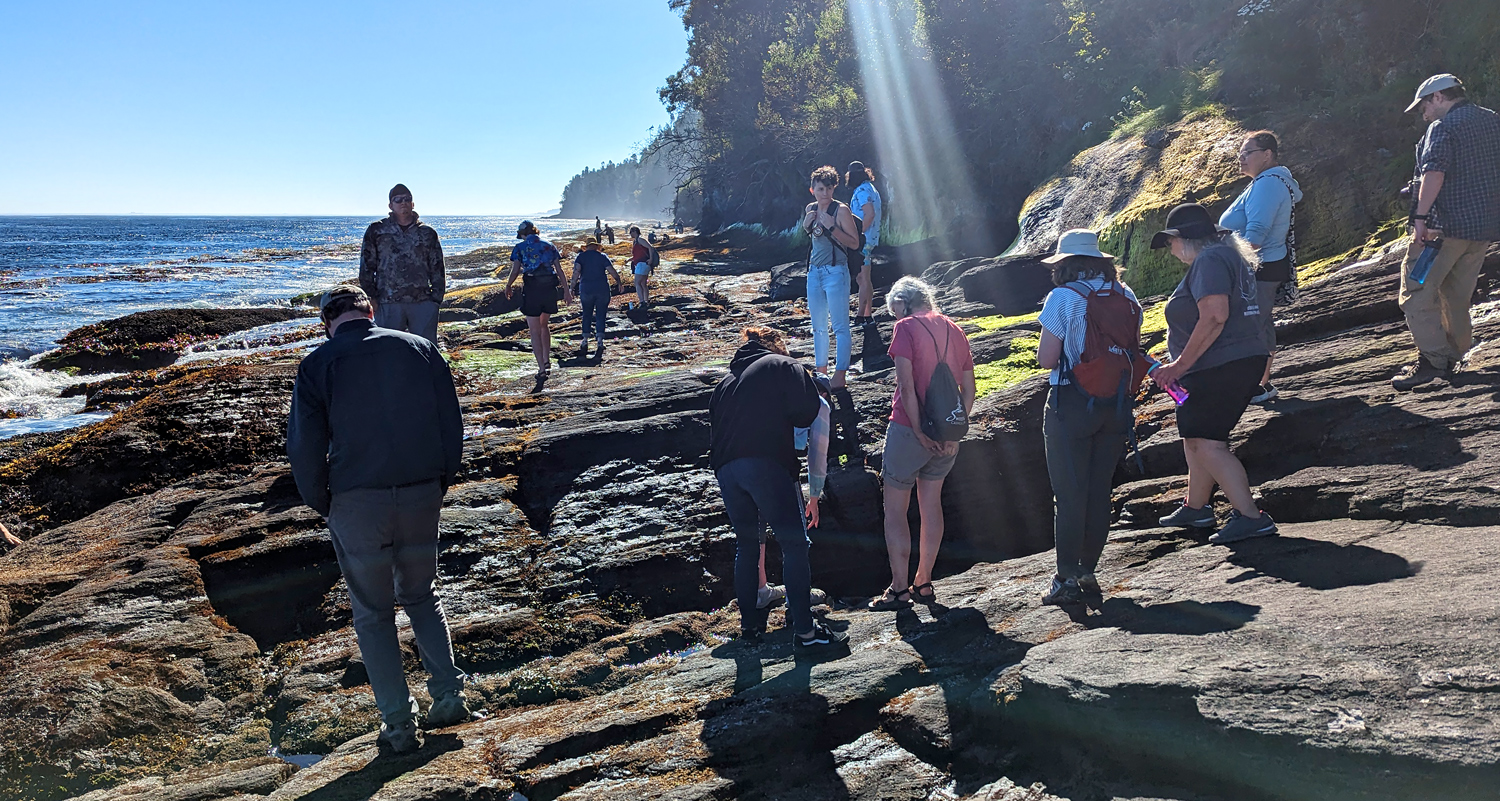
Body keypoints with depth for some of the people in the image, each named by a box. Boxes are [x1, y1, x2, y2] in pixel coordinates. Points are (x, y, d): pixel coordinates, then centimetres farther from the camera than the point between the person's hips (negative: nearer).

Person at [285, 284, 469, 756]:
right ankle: (448, 694, 15)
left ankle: (399, 725, 14)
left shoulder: (318, 365, -3)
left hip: (358, 503, -3)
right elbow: (452, 427, 6)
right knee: (421, 596, 23)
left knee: (373, 614, 12)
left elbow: (304, 450, -5)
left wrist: (323, 505, 9)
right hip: (422, 495, 3)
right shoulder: (420, 348, 5)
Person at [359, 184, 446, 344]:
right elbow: (366, 267, 7)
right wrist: (370, 297, -1)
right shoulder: (376, 231, 10)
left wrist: (436, 298, 4)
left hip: (423, 303, 1)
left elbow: (437, 269, 13)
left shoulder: (427, 233, 13)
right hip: (388, 304, -1)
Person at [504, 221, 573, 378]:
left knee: (535, 330, 2)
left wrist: (508, 286, 15)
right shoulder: (549, 245, 10)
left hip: (531, 290, -4)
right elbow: (559, 270, 7)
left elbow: (515, 271, -2)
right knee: (543, 324, 24)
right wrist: (566, 291, 11)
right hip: (550, 288, 4)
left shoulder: (520, 247, 1)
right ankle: (547, 360, 25)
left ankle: (542, 369, -2)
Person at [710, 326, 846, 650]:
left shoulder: (727, 380, 28)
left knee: (746, 544, 17)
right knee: (794, 542, -3)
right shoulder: (783, 365, 12)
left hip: (726, 468, 6)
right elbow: (807, 411, 0)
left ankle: (750, 623, 22)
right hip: (766, 463, -6)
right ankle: (804, 629, -6)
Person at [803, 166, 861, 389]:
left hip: (835, 272, -7)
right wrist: (806, 224, 3)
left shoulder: (841, 210, -9)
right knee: (818, 325, 13)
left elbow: (854, 243, -13)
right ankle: (821, 372, 23)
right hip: (814, 271, 7)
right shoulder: (810, 208, 10)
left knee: (840, 326, -7)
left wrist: (831, 227, -21)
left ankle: (840, 376, -6)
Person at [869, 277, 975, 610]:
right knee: (931, 504, 17)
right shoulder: (954, 330, 10)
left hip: (909, 430, -6)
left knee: (895, 511, 5)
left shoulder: (906, 327, -9)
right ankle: (924, 583, 24)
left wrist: (919, 432, -14)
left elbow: (907, 386, -18)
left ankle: (899, 589, 6)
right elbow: (968, 390, 7)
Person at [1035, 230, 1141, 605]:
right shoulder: (1125, 296, 6)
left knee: (1070, 493, 1)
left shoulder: (1062, 298, -10)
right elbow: (1134, 352, 11)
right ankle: (1088, 572, 19)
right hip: (1117, 403, 5)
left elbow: (1046, 359, -12)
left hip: (1072, 402, -5)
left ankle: (1067, 579, 3)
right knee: (1099, 491, 12)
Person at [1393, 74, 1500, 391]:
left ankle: (1432, 360, -12)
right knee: (1458, 296, 15)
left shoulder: (1443, 127, -9)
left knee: (1417, 291, -5)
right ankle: (1453, 359, 20)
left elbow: (1434, 173, -24)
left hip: (1446, 224, -8)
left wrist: (1421, 216, -24)